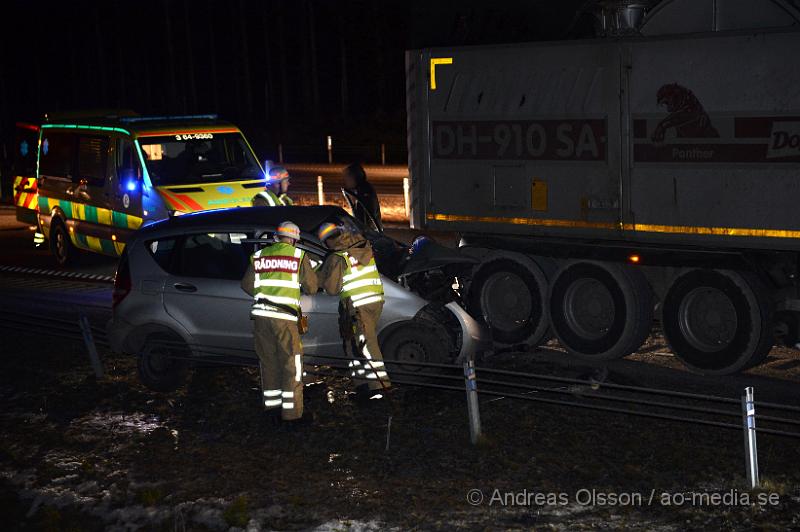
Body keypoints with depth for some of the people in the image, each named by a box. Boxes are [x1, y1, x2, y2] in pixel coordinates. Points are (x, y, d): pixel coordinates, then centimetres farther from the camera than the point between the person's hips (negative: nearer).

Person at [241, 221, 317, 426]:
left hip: (260, 315, 4)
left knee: (269, 363, 12)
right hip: (284, 317, -4)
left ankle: (273, 409, 16)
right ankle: (292, 412, 4)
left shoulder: (259, 255, 10)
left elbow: (247, 286, 14)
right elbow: (311, 287, 5)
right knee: (292, 364, 4)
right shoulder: (298, 256, 1)